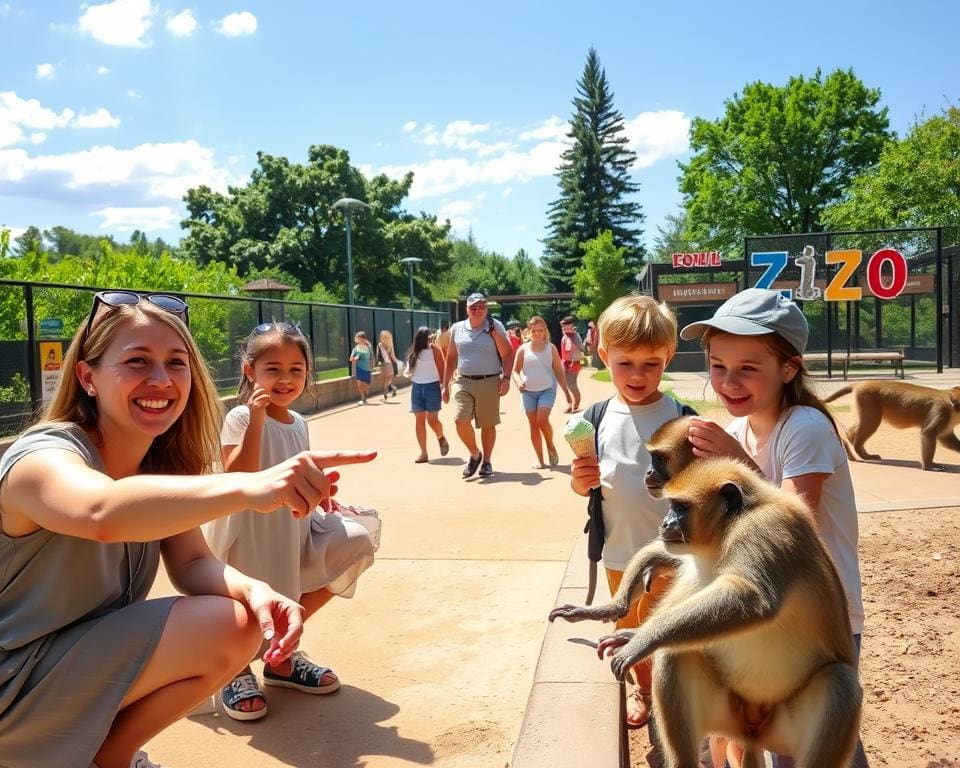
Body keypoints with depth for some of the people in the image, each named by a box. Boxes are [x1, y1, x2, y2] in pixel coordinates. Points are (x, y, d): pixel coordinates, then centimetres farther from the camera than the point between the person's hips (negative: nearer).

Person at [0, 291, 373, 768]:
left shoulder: (163, 459, -2)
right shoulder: (44, 458, -25)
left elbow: (192, 563, -8)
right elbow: (103, 512, -49)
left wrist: (254, 590, -29)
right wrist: (247, 487, -63)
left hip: (85, 656, 8)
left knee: (251, 619, -2)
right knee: (226, 627, -22)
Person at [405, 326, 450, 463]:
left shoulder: (434, 350, -4)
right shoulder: (413, 352, 6)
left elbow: (442, 370, -5)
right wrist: (407, 372, -4)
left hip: (432, 386, -4)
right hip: (416, 387, 4)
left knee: (432, 420, -7)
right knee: (420, 420, 3)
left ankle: (441, 438, 26)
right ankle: (423, 453, 7)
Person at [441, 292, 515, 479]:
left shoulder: (495, 326, -1)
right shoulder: (457, 328, 8)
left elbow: (508, 354, -2)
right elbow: (451, 358, 14)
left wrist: (506, 378, -14)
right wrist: (445, 385, 12)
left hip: (489, 382, -2)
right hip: (464, 382, 2)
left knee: (488, 425, 6)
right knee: (460, 420, -14)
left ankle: (487, 461, 24)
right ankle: (475, 454, 10)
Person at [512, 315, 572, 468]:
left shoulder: (550, 348, 1)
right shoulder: (523, 349, 1)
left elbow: (559, 371, 5)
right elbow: (515, 370, 5)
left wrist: (567, 392, 4)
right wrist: (519, 381, -17)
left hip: (547, 389, -2)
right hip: (528, 391, 2)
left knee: (542, 420, -19)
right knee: (533, 424, 4)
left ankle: (551, 447, 8)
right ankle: (540, 459, 12)